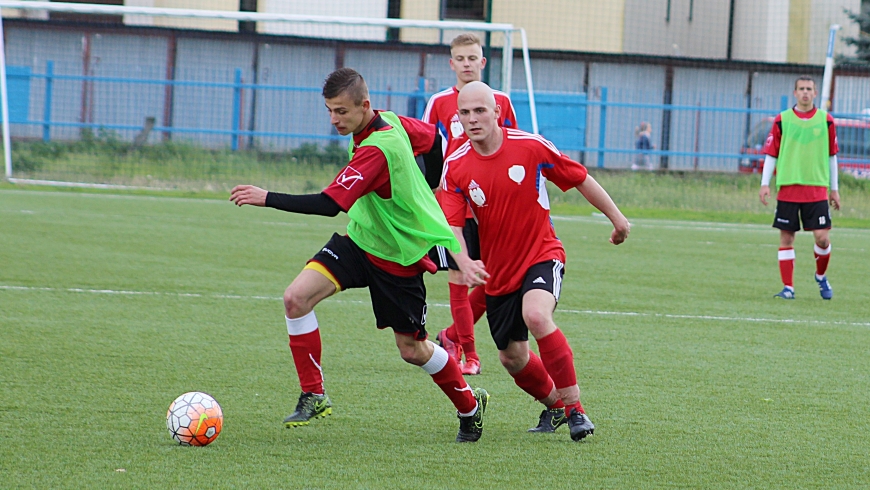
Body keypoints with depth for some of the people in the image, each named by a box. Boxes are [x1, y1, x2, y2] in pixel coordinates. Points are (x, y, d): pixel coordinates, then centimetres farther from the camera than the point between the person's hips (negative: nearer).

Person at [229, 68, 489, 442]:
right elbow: (433, 139, 12)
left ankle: (470, 406, 32)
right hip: (359, 239, 8)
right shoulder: (392, 122, -6)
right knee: (296, 297, -12)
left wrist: (267, 198, -38)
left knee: (412, 349, 6)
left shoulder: (377, 150, -32)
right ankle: (314, 397, -3)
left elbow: (330, 204, -38)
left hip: (399, 256, -8)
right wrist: (425, 197, 26)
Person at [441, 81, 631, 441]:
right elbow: (451, 223, -16)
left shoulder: (531, 147, -12)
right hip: (497, 271, 4)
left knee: (536, 316, -33)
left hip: (542, 255, -4)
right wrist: (464, 263, -35)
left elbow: (580, 179, 2)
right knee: (512, 358, 10)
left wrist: (616, 217, 10)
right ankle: (554, 403, 41)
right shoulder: (455, 166, -8)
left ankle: (574, 407, -25)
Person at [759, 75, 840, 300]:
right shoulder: (782, 120, 3)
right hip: (788, 188, 0)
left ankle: (821, 276, 19)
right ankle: (788, 288, 5)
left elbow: (832, 155, 12)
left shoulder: (826, 120, 6)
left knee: (822, 237, -7)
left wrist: (834, 189, 13)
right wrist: (765, 183, -4)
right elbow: (771, 153, 5)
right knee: (786, 238, 0)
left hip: (817, 189, 0)